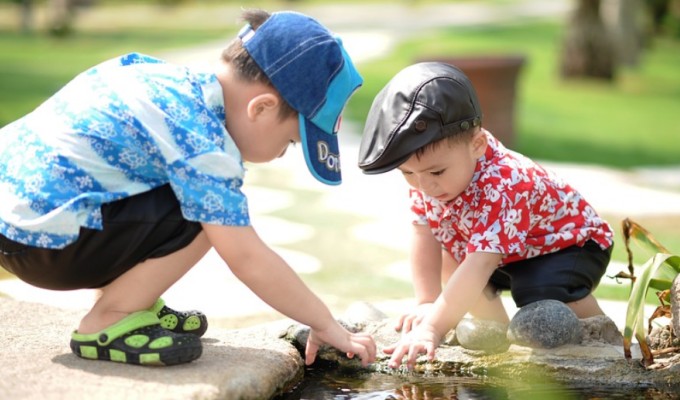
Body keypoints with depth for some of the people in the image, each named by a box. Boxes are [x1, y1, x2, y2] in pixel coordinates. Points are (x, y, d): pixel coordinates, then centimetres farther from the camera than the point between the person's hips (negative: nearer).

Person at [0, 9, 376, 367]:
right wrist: (326, 325, -10)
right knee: (207, 216, -17)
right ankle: (106, 324, -6)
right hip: (40, 240, -10)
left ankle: (132, 304, 15)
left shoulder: (174, 77, 8)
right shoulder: (200, 142, -20)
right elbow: (247, 258, -20)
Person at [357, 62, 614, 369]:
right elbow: (424, 237, -13)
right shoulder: (425, 173, -19)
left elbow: (479, 266, -50)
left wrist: (433, 328, -57)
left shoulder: (502, 188, -43)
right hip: (508, 255, 8)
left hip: (570, 243, -8)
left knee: (544, 291, -33)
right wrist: (427, 303, -22)